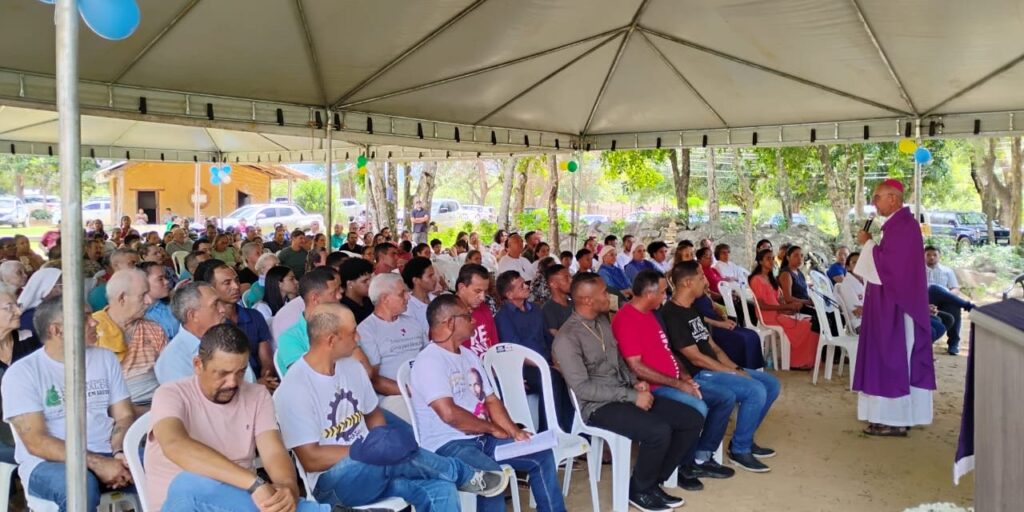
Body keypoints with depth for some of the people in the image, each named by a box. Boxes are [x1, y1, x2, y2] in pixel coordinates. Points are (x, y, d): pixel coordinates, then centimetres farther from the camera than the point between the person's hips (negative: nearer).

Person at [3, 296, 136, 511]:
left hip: (106, 455, 3)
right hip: (47, 463, -3)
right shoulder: (22, 372, -4)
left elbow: (124, 416, 8)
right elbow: (36, 442, -11)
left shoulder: (106, 358, 10)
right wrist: (97, 463, -21)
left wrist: (120, 454, -13)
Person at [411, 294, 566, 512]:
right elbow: (449, 413, -24)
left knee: (541, 455, 7)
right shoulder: (429, 361, -16)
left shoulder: (468, 355, 15)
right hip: (448, 444, -9)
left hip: (481, 437, 9)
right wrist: (493, 428, -12)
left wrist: (514, 432, 0)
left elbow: (491, 400, 16)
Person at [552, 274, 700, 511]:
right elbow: (582, 388, -21)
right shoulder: (567, 338, -17)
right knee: (659, 431, -30)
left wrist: (635, 382, 1)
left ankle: (654, 479, 10)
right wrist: (632, 396, -20)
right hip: (598, 406, -8)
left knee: (693, 419, -2)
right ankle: (640, 490, -2)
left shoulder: (603, 321, 9)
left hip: (625, 394, 8)